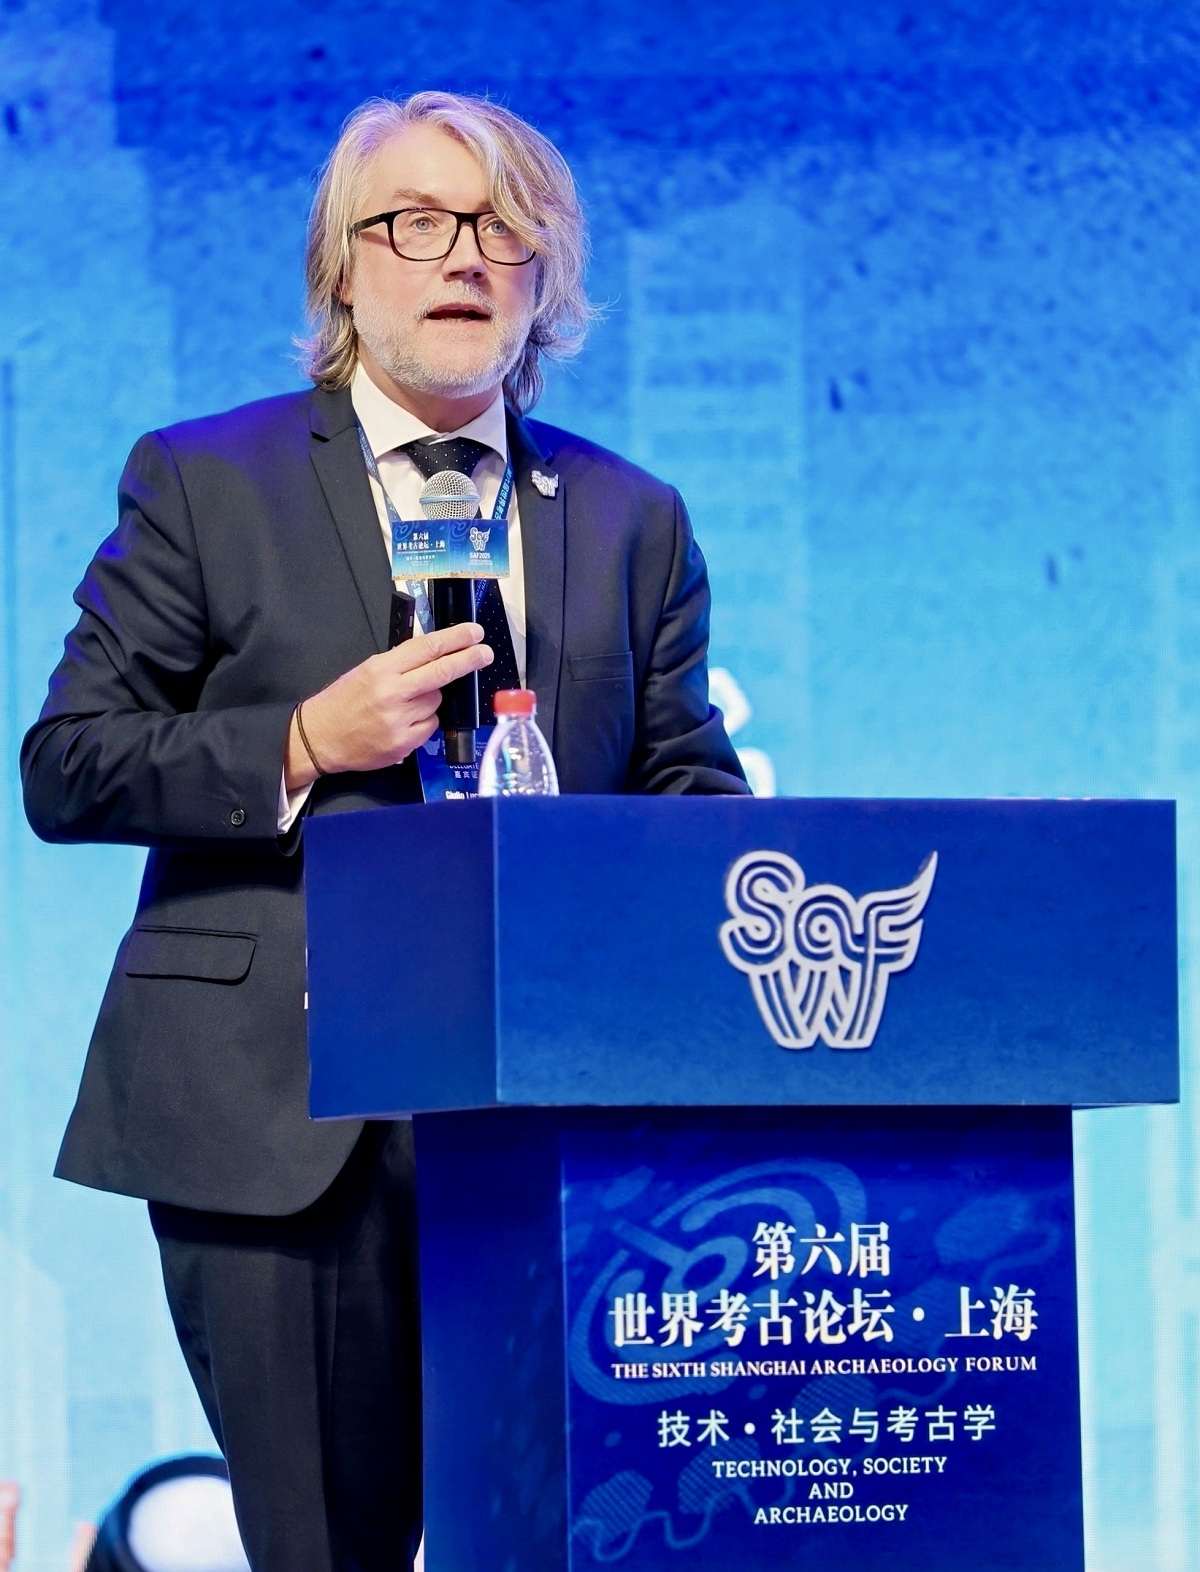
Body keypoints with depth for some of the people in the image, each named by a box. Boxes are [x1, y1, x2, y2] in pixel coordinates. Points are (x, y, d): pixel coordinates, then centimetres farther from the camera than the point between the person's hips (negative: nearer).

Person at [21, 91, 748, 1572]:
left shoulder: (633, 521, 16)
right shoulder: (202, 482, 8)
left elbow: (689, 785, 14)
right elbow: (66, 770, 2)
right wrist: (301, 749, -11)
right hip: (282, 1113, -2)